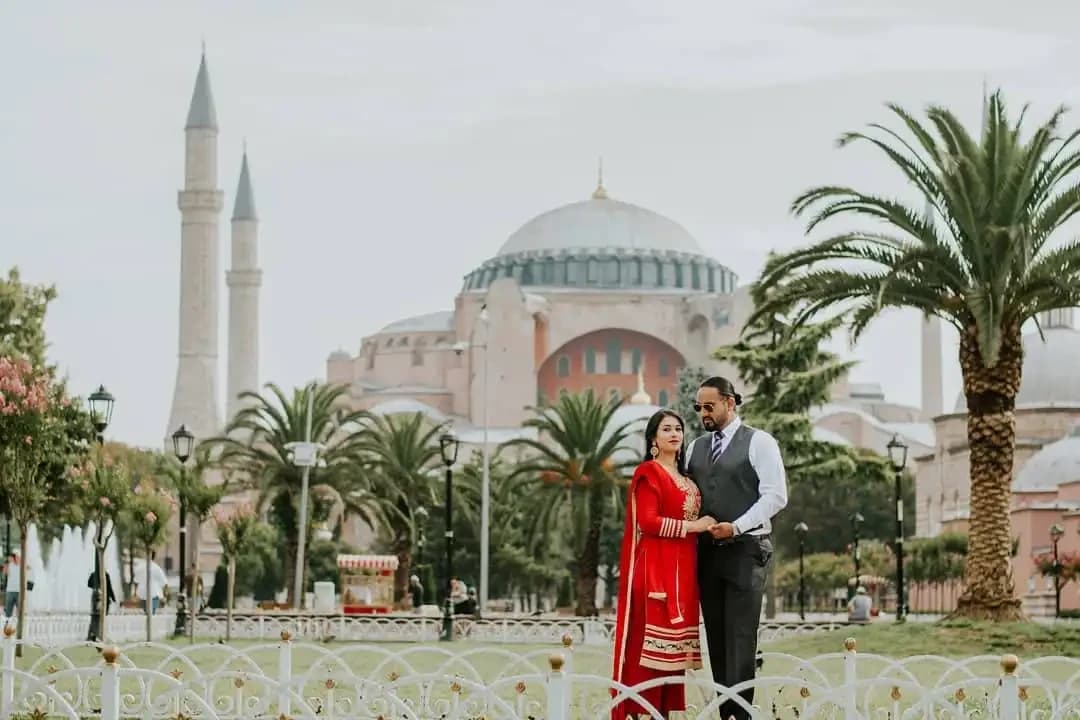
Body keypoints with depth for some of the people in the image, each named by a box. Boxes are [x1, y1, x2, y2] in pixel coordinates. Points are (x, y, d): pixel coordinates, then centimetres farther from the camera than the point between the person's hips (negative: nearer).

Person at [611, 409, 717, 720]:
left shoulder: (684, 478, 20)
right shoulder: (649, 473, -5)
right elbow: (648, 522, -15)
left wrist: (705, 526, 5)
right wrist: (692, 526, -14)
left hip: (682, 568, 8)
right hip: (656, 567, -8)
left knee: (673, 643, 6)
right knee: (651, 639, -11)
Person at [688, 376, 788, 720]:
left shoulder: (759, 442, -2)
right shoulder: (696, 447, 16)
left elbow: (775, 496, -9)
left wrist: (736, 527, -16)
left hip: (745, 550, -6)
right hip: (706, 551, 6)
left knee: (740, 638, -10)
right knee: (716, 638, 5)